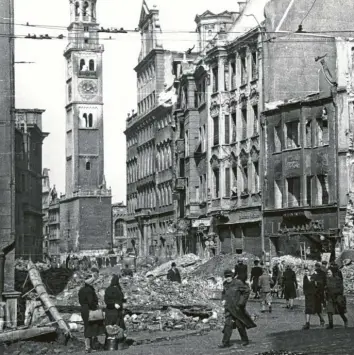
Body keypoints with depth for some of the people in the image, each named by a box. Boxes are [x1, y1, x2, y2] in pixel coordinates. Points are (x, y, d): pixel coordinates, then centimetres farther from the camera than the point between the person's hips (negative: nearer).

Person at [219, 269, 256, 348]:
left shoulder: (238, 283, -11)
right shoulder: (226, 284, 8)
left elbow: (247, 291, -8)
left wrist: (242, 301, -11)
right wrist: (223, 299, 8)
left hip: (237, 307, -5)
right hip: (229, 307, 5)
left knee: (239, 324, 5)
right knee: (228, 324, -4)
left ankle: (245, 340, 22)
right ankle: (225, 342, -6)